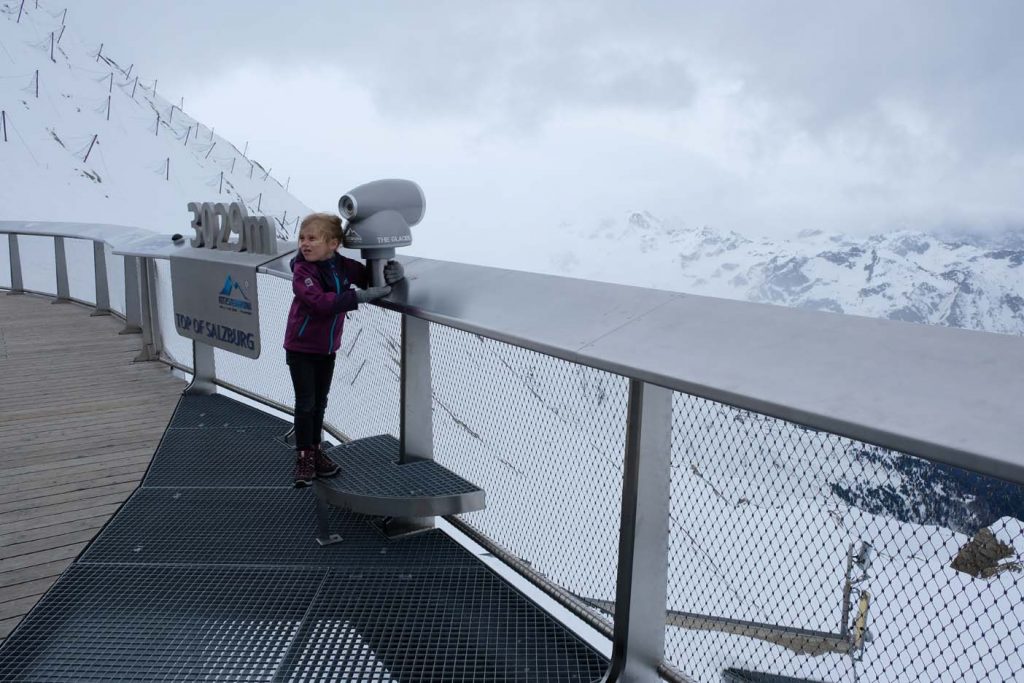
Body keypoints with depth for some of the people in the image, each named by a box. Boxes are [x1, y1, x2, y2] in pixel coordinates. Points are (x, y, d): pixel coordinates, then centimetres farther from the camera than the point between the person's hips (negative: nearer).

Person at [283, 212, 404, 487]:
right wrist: (360, 296, -41)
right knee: (305, 404, 0)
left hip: (327, 348, 5)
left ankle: (316, 451, 31)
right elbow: (320, 302, -37)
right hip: (301, 348, -5)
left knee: (320, 402, 16)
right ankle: (304, 458, 13)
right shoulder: (302, 271, -22)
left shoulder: (344, 266, -5)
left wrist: (392, 273, -15)